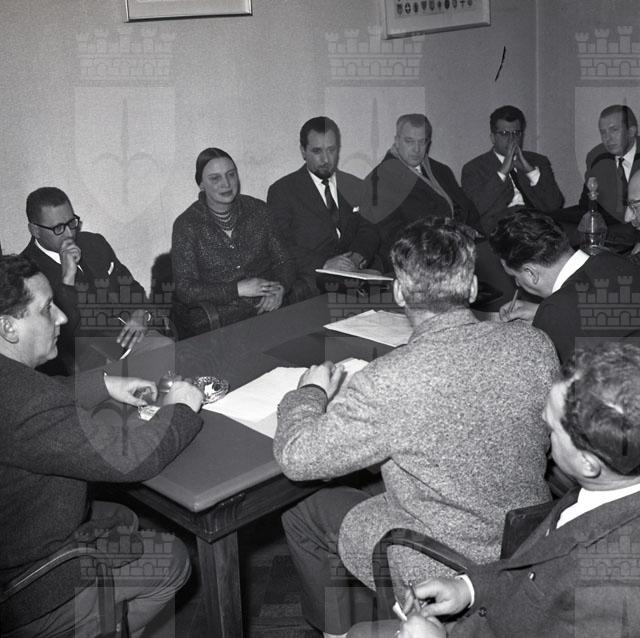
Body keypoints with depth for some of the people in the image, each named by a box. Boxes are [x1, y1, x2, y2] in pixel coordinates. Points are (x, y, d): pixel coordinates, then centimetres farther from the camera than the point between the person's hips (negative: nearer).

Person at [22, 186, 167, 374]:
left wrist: (139, 315, 0)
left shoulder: (94, 243, 14)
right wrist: (67, 277, -21)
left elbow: (130, 286, 22)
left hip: (124, 331, 6)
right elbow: (62, 332, -14)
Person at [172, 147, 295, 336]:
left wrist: (279, 288, -10)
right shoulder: (186, 225, -2)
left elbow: (283, 261, 13)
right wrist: (238, 289, -15)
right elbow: (185, 290, -7)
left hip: (266, 309, 4)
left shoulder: (257, 210, 8)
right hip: (214, 320, -4)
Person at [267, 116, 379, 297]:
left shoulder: (355, 186, 20)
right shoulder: (281, 190, 6)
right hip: (307, 284, -3)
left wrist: (357, 257, -10)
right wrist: (324, 264, -18)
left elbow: (368, 231, 14)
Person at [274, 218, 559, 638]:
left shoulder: (387, 385, -30)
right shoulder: (535, 346, -14)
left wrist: (311, 392, 0)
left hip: (438, 573, -6)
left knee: (305, 516, 16)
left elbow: (296, 458, -19)